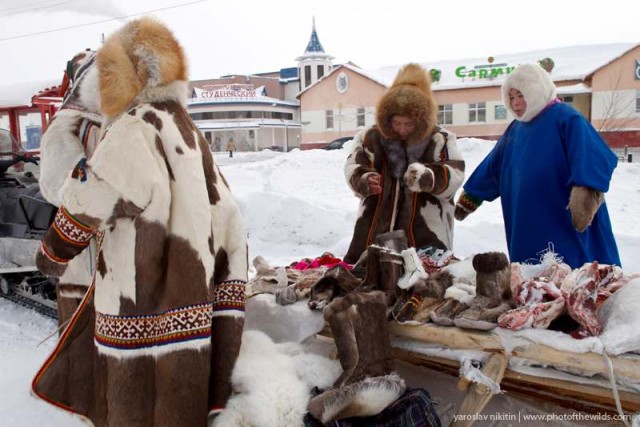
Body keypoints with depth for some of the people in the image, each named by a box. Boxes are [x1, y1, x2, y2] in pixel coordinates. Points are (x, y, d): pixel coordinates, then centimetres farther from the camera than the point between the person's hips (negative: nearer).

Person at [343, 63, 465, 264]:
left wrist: (427, 177, -30)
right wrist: (363, 180, -23)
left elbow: (454, 175, -9)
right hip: (375, 229, 2)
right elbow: (353, 167, 2)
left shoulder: (440, 140, -1)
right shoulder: (370, 137, 4)